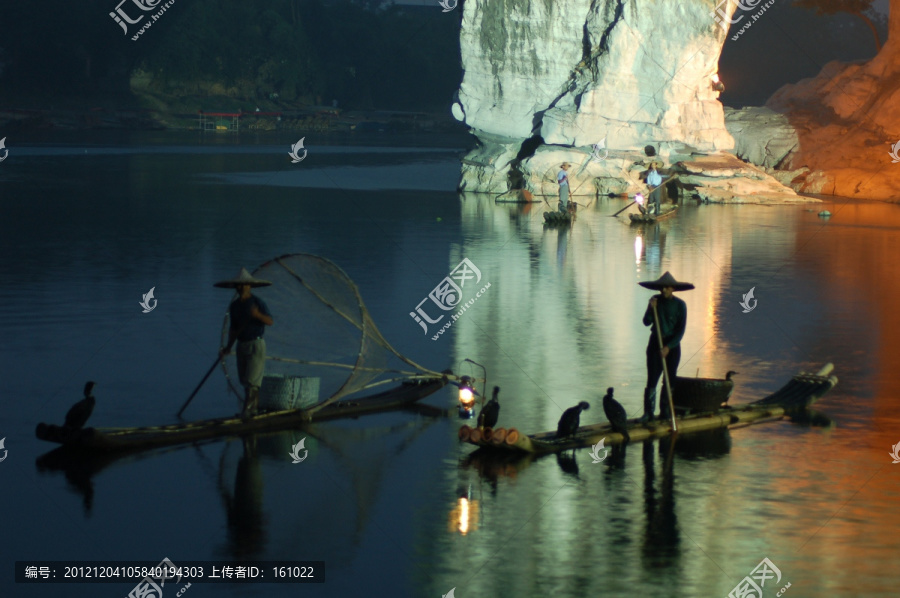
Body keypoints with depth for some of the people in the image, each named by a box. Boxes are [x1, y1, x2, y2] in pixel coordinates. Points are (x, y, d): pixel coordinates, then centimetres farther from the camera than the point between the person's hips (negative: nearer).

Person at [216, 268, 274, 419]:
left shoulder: (257, 302, -8)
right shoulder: (234, 305, 9)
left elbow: (270, 321, -13)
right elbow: (233, 328, 14)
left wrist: (258, 315, -32)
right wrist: (228, 347, 6)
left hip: (256, 344, -6)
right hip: (242, 345, 6)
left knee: (252, 379, -12)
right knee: (245, 379, 8)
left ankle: (247, 409, -15)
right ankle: (255, 406, 19)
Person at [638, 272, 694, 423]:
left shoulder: (680, 305, -6)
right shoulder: (655, 300, 2)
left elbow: (681, 330, -8)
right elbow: (646, 322, 0)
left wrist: (668, 347, -16)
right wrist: (651, 309, -18)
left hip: (672, 344, -1)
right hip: (656, 342, 1)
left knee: (669, 380, 3)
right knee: (652, 379, -5)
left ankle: (665, 412, 11)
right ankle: (648, 412, -5)